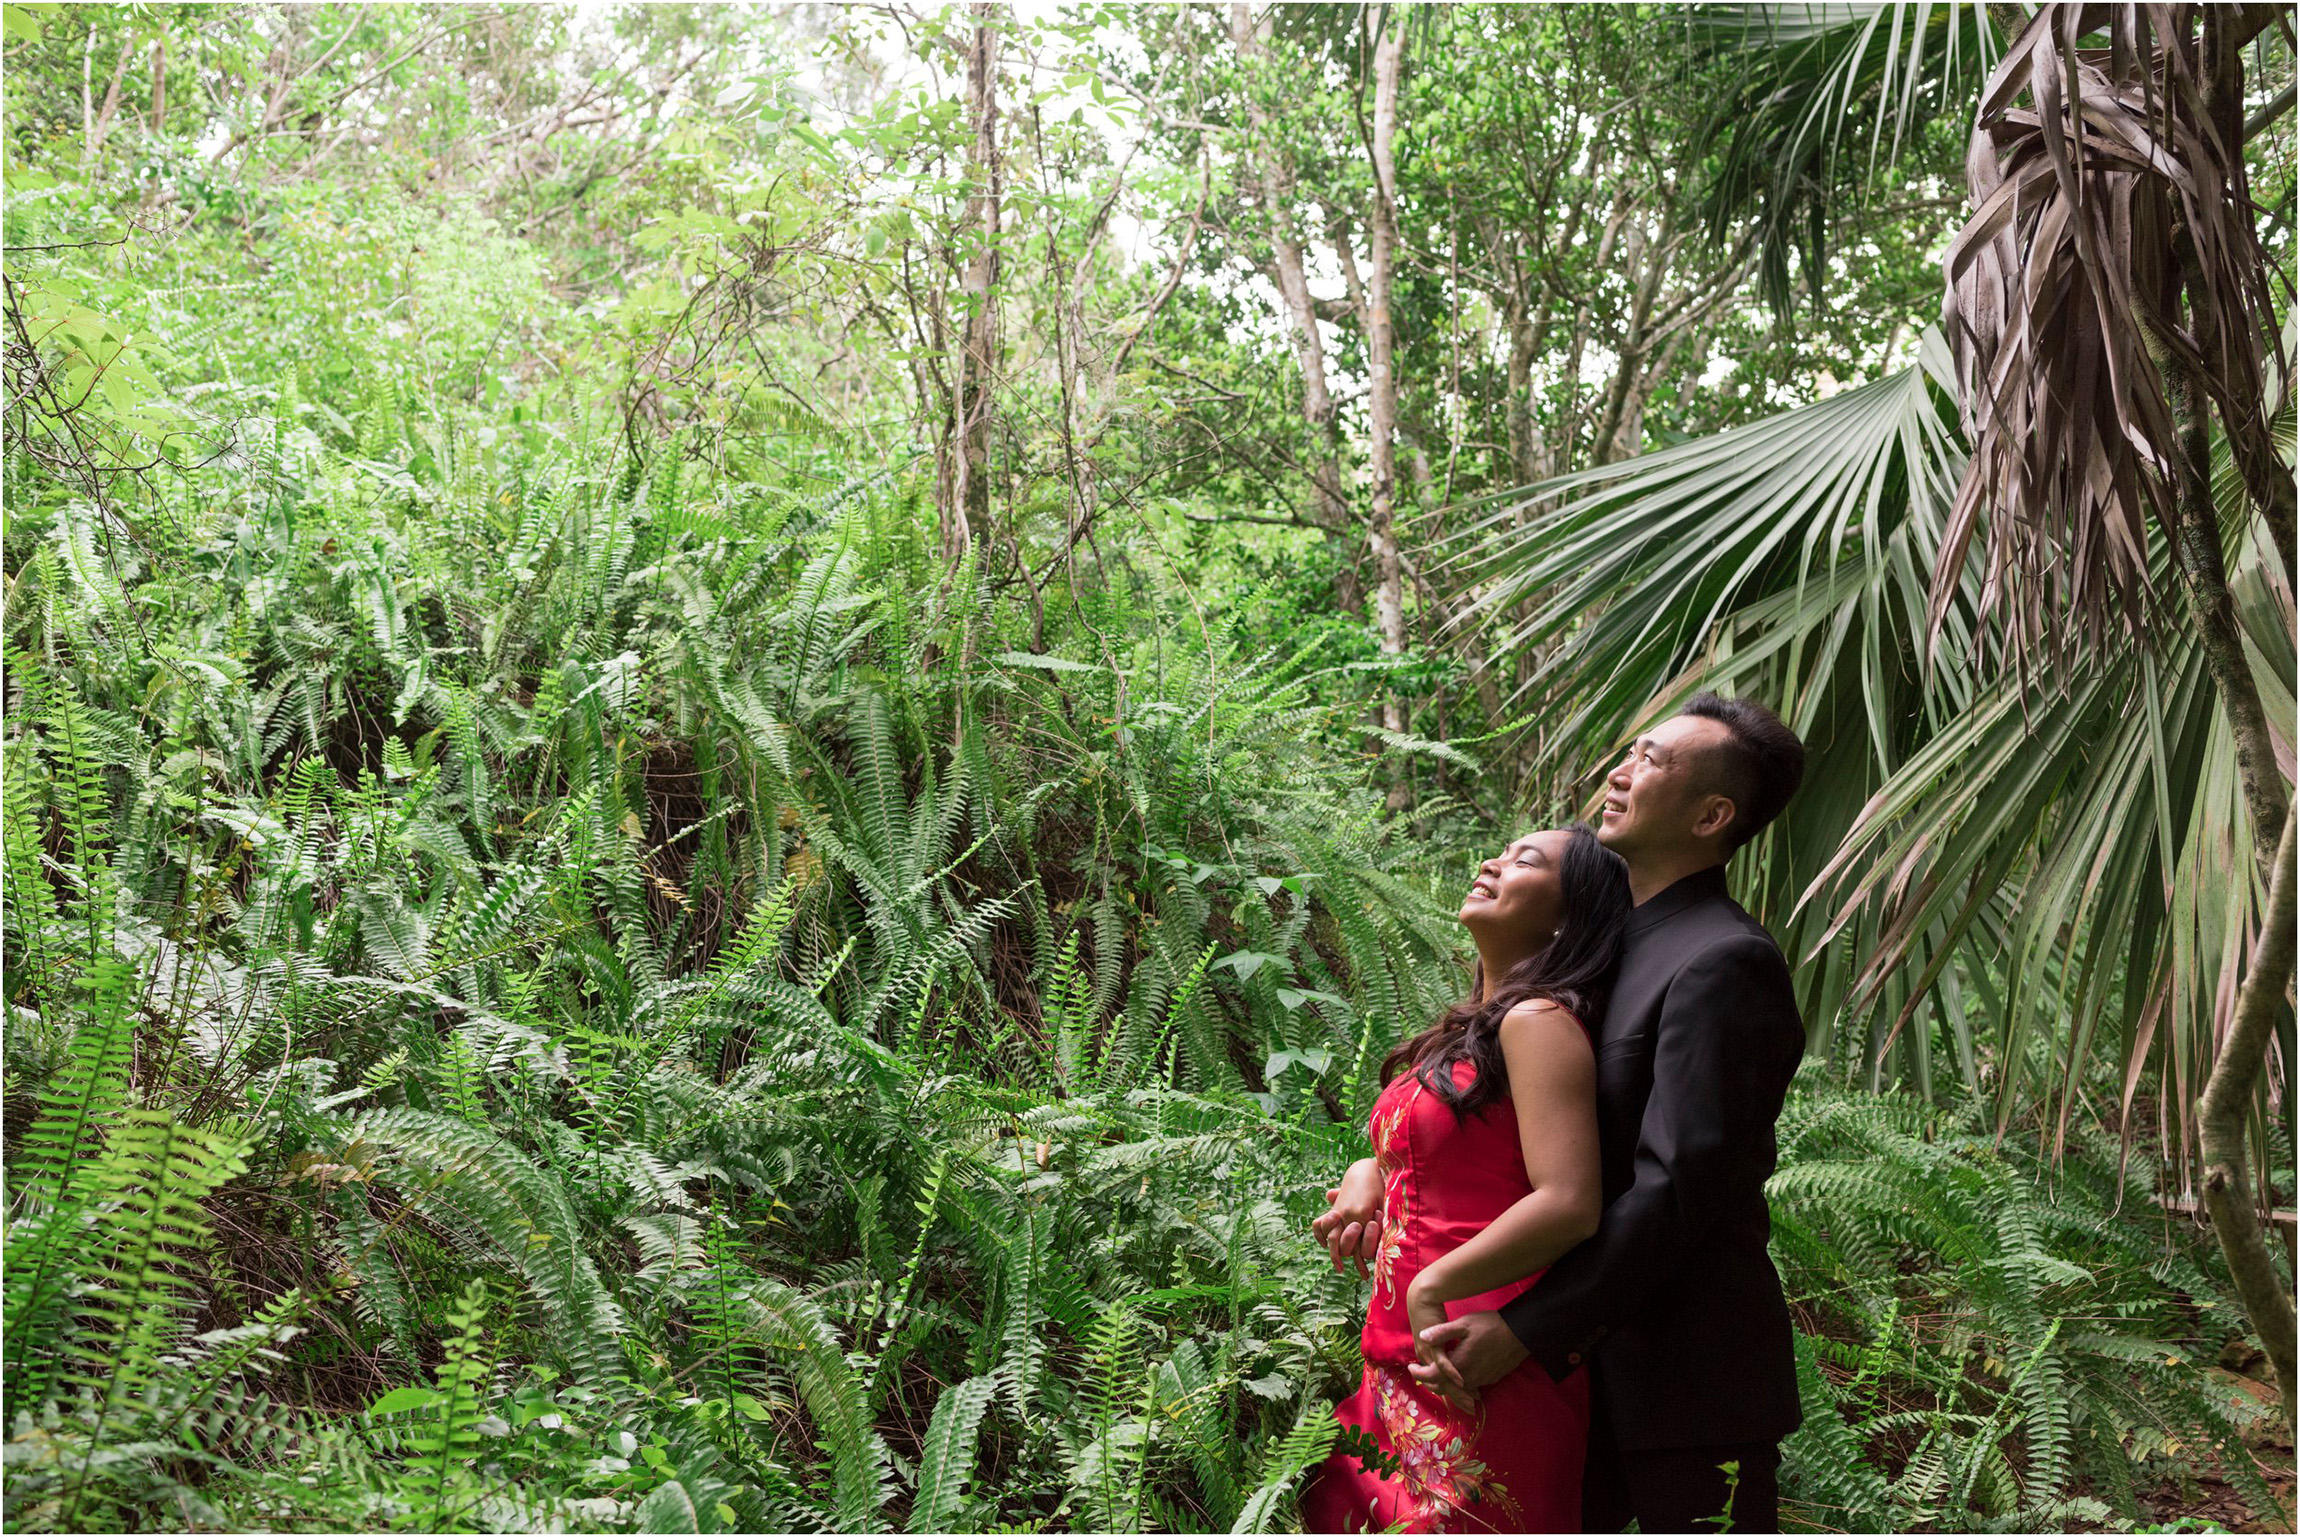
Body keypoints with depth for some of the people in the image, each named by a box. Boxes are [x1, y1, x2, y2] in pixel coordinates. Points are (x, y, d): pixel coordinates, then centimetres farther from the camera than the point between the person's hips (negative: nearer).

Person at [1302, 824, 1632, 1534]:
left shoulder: (1538, 1021, -15)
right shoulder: (1473, 1027, 13)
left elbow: (1568, 1204, -25)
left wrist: (1431, 1288, -18)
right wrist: (1369, 1175, 5)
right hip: (1407, 1368, 9)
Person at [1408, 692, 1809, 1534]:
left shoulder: (1723, 963, -18)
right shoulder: (1618, 943, 11)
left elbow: (1676, 1187, -23)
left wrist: (1524, 1331, -23)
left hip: (1691, 1380, -9)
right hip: (1593, 1366, 9)